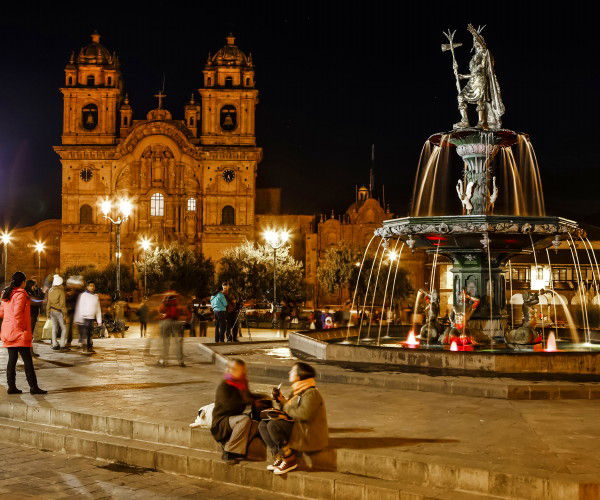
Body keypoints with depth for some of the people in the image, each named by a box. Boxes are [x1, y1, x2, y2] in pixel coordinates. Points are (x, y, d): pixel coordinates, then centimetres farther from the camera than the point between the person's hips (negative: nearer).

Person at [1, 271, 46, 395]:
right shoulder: (21, 294, -12)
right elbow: (17, 314, -19)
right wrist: (23, 329, -13)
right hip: (19, 333, -8)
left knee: (12, 359, 11)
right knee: (27, 360, -5)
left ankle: (11, 387, 11)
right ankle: (33, 387, -3)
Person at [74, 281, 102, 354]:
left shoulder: (96, 297, 13)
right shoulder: (83, 295, -3)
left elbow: (98, 309, 17)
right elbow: (78, 308, -5)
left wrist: (99, 320, 13)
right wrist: (77, 319, -11)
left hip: (91, 318, 5)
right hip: (83, 318, -5)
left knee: (90, 334, 8)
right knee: (84, 334, -7)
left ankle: (89, 348, 13)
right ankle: (84, 348, -6)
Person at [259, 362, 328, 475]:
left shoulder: (311, 393, -15)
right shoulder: (297, 391, 15)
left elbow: (305, 414, -29)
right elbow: (289, 409, 22)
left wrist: (288, 409, -15)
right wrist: (281, 399, 8)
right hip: (297, 427, 10)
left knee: (273, 425, -27)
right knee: (263, 425, 0)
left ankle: (290, 460, -16)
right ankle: (278, 457, -7)